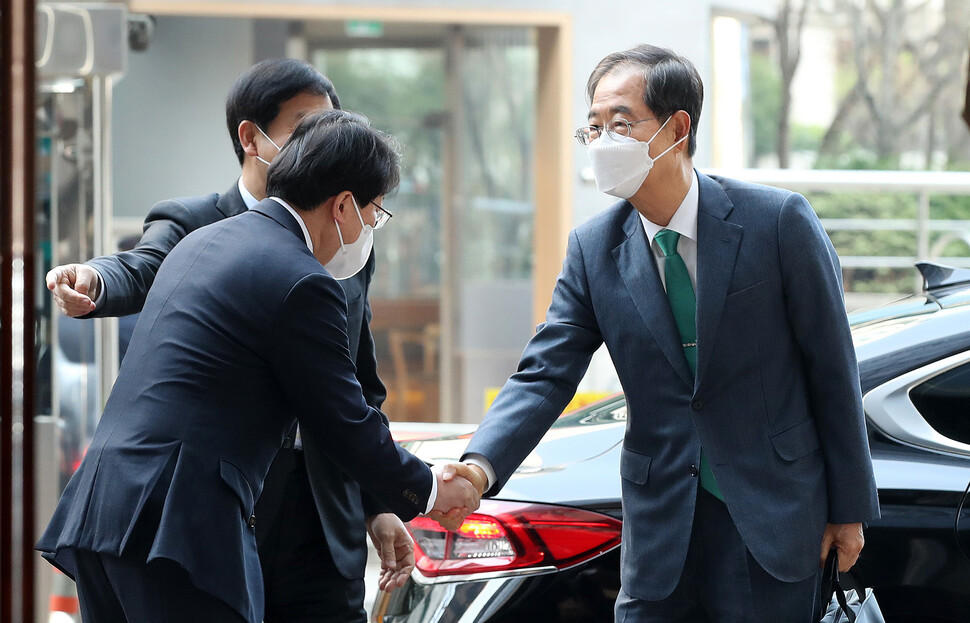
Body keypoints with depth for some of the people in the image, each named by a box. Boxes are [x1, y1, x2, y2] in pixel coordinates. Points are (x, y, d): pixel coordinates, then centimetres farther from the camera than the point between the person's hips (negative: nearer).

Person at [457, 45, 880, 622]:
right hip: (661, 526, 3)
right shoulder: (593, 249, 0)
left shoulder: (779, 221, -10)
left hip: (772, 518, -3)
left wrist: (849, 508, -1)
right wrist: (480, 466, -24)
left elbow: (833, 370, -4)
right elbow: (545, 375, -5)